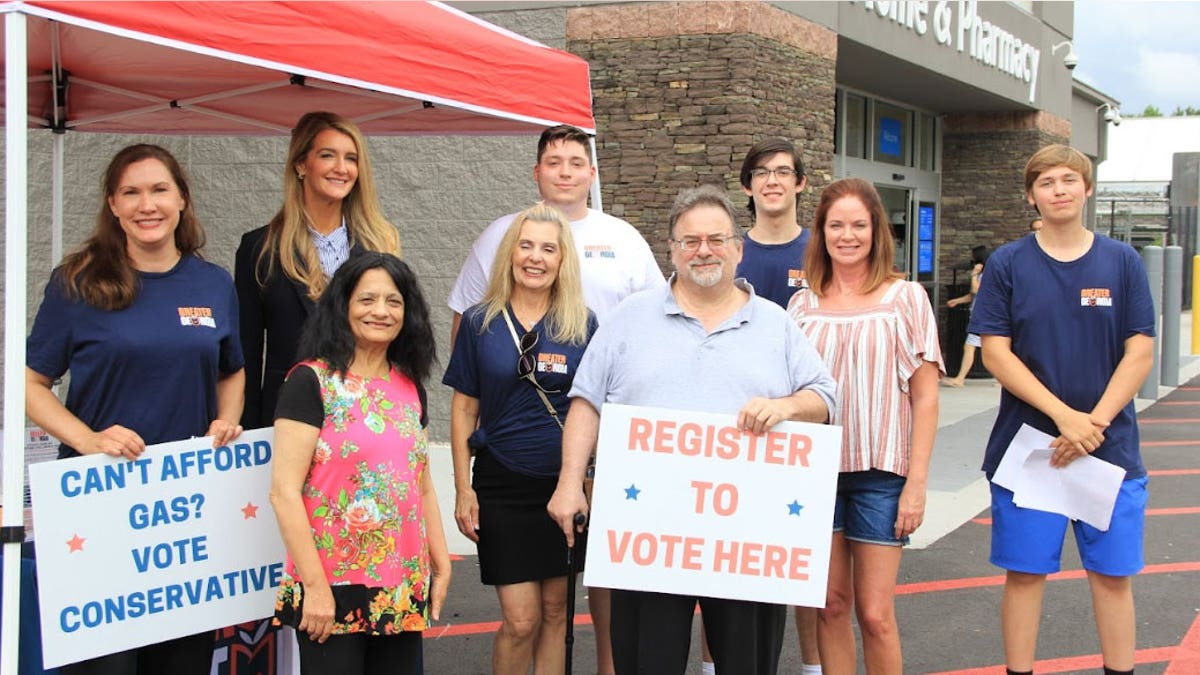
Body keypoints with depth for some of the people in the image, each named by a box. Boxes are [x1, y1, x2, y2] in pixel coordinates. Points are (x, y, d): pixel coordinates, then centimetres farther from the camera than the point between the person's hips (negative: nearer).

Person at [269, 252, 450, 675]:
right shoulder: (312, 382, -7)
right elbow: (284, 491, -13)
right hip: (333, 588, -5)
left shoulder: (409, 387, 11)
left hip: (403, 591, 6)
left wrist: (441, 565, 11)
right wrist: (315, 585, -16)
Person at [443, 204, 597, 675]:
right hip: (502, 485, -1)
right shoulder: (480, 323, 0)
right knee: (520, 619, -3)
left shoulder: (583, 326, 1)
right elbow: (464, 410, 3)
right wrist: (464, 489, -1)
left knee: (555, 609, 9)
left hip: (565, 485, 1)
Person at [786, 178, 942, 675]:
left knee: (874, 613, -2)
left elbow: (925, 398, -2)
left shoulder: (905, 298, -1)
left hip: (881, 471, -2)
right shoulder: (803, 305, 7)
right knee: (830, 604, 7)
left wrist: (917, 483, -7)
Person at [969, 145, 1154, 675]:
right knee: (1024, 573, 4)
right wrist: (1065, 415, -15)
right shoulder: (1008, 264, 0)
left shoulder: (1122, 262, 3)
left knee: (1112, 573, 7)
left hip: (1110, 448, 1)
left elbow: (1139, 354, 0)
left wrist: (1096, 422, -13)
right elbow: (995, 352, -5)